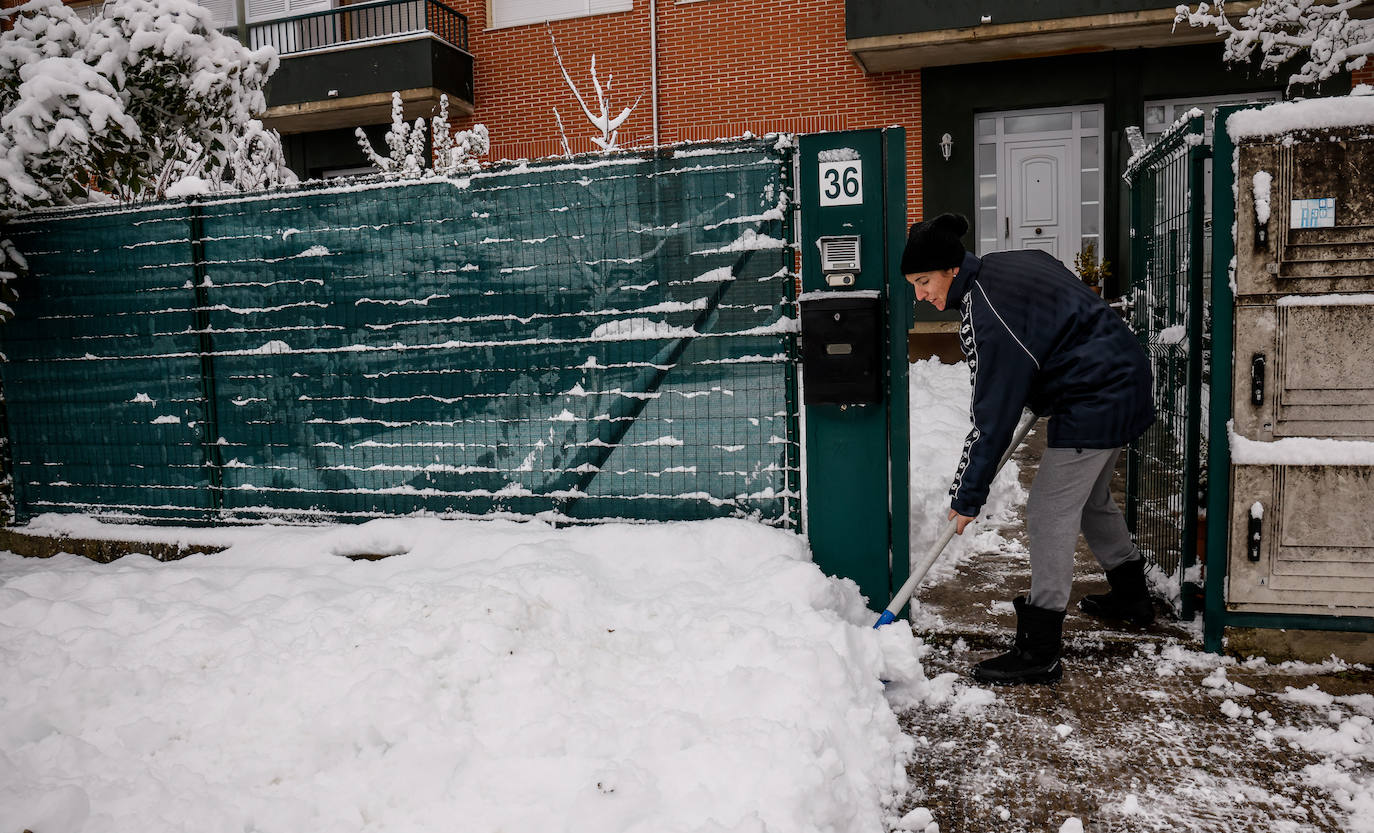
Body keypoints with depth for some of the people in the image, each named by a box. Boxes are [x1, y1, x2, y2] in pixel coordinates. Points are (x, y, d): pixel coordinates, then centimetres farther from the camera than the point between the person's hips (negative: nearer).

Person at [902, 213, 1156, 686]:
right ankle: (1131, 596, 44)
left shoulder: (986, 317, -25)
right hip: (1124, 380, 11)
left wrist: (968, 496, -16)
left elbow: (994, 417, -23)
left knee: (1048, 515, -8)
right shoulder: (1008, 264, 4)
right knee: (1090, 499, 25)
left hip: (1093, 403, -11)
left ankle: (1038, 652, -4)